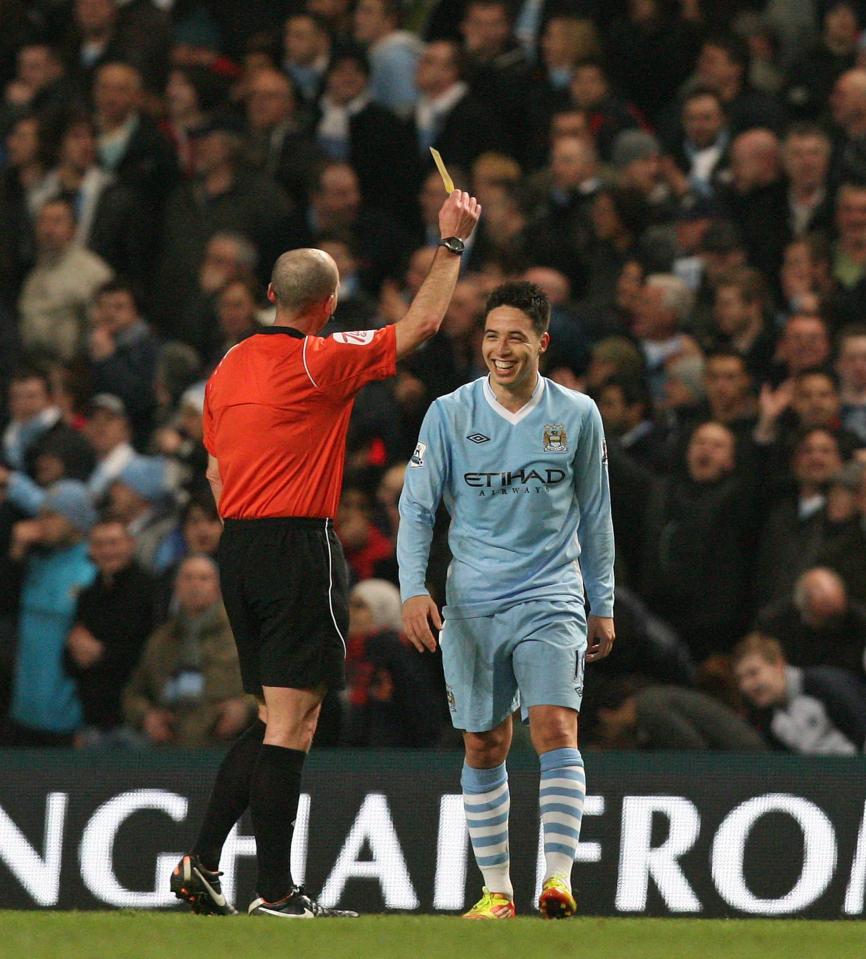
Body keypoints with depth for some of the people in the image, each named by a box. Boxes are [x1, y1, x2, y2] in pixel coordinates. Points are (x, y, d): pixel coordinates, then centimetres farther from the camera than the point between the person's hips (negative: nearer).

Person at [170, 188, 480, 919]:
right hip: (300, 544, -8)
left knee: (274, 719, 16)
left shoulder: (229, 368, 11)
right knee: (291, 722, -6)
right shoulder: (320, 362, -10)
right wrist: (453, 243, 4)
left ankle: (203, 862, 10)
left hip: (238, 548, 8)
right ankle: (276, 892, -7)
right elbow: (421, 324, -6)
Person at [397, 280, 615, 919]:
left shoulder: (577, 416, 2)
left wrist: (603, 606, 13)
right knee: (484, 747, 6)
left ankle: (558, 879, -22)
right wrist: (414, 590, -10)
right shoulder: (449, 414, -1)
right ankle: (497, 890, 15)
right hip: (472, 606, 1)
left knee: (555, 729, -17)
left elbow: (594, 515, 12)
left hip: (551, 600, -1)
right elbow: (416, 509, 3)